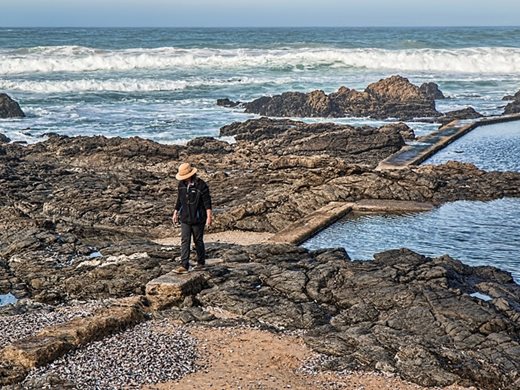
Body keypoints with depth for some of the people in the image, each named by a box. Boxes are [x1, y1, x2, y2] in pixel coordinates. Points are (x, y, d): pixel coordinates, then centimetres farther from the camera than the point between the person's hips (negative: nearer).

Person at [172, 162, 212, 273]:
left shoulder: (201, 185, -14)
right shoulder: (182, 184, 4)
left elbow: (207, 202, -13)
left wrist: (209, 216, -17)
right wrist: (175, 213, 17)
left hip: (198, 219, -5)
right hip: (185, 218, 5)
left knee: (198, 241, 8)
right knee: (184, 241, -3)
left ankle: (201, 262, 25)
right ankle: (184, 266, -5)